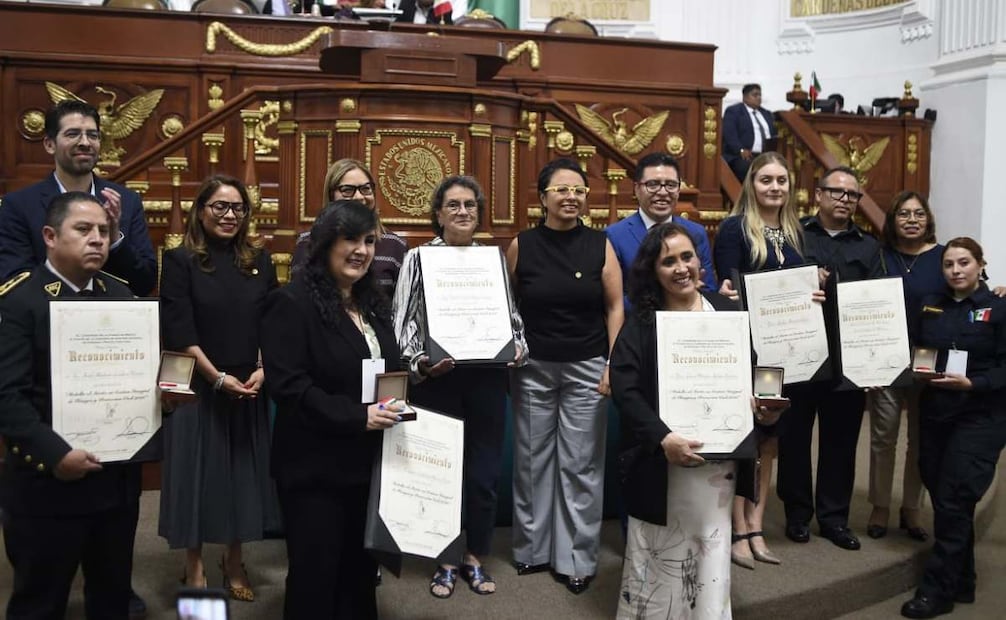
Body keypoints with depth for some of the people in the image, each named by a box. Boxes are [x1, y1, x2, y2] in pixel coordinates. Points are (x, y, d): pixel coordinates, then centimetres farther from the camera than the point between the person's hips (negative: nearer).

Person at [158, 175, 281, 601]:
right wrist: (218, 378, -16)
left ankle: (234, 561, 26)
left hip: (251, 388, 4)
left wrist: (263, 370, -8)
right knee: (199, 471, 3)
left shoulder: (259, 260, 7)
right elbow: (178, 330, -11)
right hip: (199, 386, -3)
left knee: (243, 470, 10)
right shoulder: (181, 261, -5)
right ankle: (194, 567, 19)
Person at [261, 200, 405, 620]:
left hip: (368, 463, 7)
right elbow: (288, 386, -21)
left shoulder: (374, 303, 13)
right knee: (315, 578, 6)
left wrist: (396, 401, 1)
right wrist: (358, 416, -25)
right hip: (315, 469, -7)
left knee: (360, 572, 17)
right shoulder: (292, 303, -12)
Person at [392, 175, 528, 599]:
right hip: (437, 379, -2)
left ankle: (475, 558, 26)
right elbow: (404, 322, -4)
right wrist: (420, 363, -18)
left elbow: (512, 315, 14)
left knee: (485, 471, 8)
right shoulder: (418, 258, 0)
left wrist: (519, 347, -4)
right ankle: (444, 562, 23)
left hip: (488, 378, 3)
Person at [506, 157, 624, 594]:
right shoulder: (521, 245, 0)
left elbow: (615, 307, 2)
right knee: (532, 459, 9)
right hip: (533, 368, 1)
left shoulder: (600, 245, 0)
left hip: (586, 368, 0)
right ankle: (532, 547, 25)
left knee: (581, 464, 4)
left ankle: (577, 557, 17)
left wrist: (614, 364, -5)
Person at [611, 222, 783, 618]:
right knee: (661, 556, 7)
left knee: (711, 555, 10)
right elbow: (624, 389, -12)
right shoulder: (641, 323, -3)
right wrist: (662, 438, -24)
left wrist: (766, 408, -8)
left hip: (719, 457, 2)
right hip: (660, 463, -2)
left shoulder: (728, 313, 6)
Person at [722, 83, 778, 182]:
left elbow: (774, 134, 24)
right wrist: (741, 150, -24)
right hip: (745, 155, -6)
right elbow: (729, 135, -9)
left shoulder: (766, 113, 26)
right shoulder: (733, 111, 4)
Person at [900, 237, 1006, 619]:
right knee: (944, 498, 10)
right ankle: (961, 582, 25)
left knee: (953, 502, -6)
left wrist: (972, 383, -21)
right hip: (934, 412, 5)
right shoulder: (929, 306, 11)